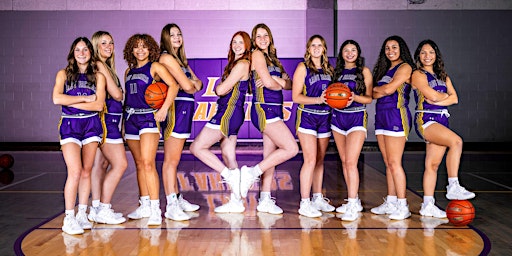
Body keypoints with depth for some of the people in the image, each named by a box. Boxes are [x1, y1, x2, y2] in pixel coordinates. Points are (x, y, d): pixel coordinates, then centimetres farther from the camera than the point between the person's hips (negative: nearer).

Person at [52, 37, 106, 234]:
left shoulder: (98, 76, 8)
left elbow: (99, 104, -5)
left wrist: (72, 102, -8)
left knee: (86, 172, 5)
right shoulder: (63, 74, 7)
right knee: (75, 172, -13)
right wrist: (86, 98, -8)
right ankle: (68, 218, -5)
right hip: (69, 125, -2)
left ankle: (82, 214, 16)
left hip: (91, 125, 2)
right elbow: (56, 98, -10)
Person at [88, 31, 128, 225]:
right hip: (105, 119, -10)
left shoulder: (106, 66, 17)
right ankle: (103, 210, -2)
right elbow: (117, 95, -12)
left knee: (101, 164, 10)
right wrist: (120, 92, 7)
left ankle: (96, 208, 16)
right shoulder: (99, 65, -11)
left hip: (109, 120, 10)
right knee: (120, 164, -8)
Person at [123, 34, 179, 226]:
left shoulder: (155, 67, 0)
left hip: (149, 117, -6)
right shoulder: (129, 71, 18)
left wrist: (164, 109, -20)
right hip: (130, 118, 6)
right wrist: (123, 123, 15)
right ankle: (144, 206, 19)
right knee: (139, 165, 10)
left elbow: (173, 85, -13)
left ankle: (155, 209, -14)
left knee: (148, 163, -16)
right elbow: (126, 97, 21)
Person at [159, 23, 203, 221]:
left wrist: (193, 83, -6)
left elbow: (198, 83, 15)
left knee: (174, 159, 14)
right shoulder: (166, 58, -7)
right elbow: (187, 86, -13)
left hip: (184, 110, 9)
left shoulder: (180, 59, 22)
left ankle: (178, 199, 21)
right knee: (171, 160, -8)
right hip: (176, 108, -9)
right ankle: (171, 207, -7)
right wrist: (193, 85, 8)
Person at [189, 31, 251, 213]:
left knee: (197, 147, -8)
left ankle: (229, 175, -8)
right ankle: (236, 202, 11)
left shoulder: (242, 64, -12)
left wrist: (217, 87, 4)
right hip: (232, 114, 10)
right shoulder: (235, 63, 19)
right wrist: (221, 88, -1)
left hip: (229, 112, -10)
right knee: (228, 156, 9)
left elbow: (221, 90, -15)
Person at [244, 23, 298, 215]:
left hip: (274, 110, 8)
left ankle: (265, 201, 13)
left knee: (271, 158, 8)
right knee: (291, 149, -13)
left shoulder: (272, 58, 20)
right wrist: (280, 83, 6)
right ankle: (251, 173, -6)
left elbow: (289, 84, 9)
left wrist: (276, 81, -10)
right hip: (264, 109, -8)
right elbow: (268, 82, -15)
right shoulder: (257, 54, -4)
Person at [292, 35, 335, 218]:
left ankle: (318, 198, 22)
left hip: (325, 118, 5)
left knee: (320, 160, 10)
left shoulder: (329, 69, 13)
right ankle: (304, 203, -5)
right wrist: (318, 100, -20)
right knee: (310, 160, -11)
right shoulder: (303, 67, -1)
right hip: (307, 117, -5)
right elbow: (296, 97, -8)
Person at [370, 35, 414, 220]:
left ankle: (402, 206, -5)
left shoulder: (405, 67, -4)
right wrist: (380, 91, -6)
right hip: (381, 116, 8)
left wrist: (376, 88, 4)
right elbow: (375, 95, 15)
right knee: (388, 163, 9)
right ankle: (390, 202, 15)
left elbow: (389, 89, -14)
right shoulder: (385, 69, 21)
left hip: (396, 115, -8)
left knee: (394, 163, -10)